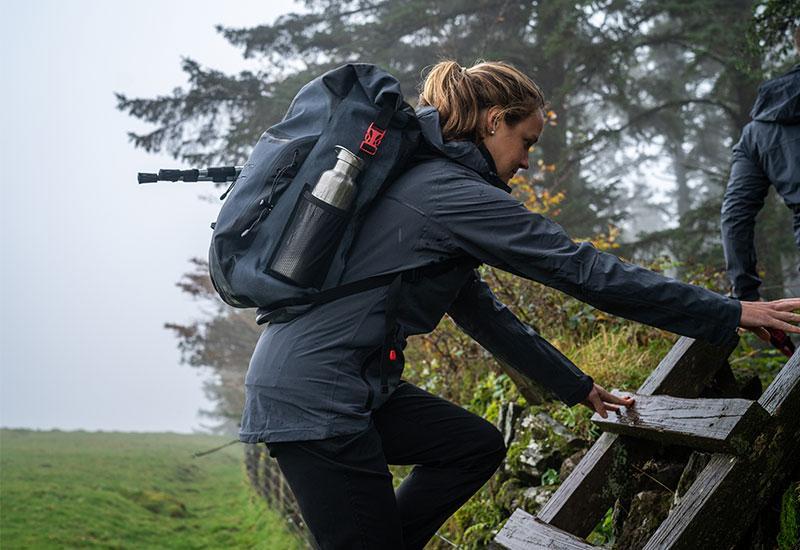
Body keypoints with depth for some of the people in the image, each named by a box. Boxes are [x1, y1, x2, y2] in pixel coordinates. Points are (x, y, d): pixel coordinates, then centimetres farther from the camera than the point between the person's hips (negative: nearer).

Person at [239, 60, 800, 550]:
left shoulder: (424, 180, 16)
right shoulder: (455, 192, -14)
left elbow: (480, 309, 20)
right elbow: (583, 268, -14)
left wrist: (579, 387, 23)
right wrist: (731, 313, -7)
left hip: (352, 382, 10)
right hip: (312, 393, -10)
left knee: (477, 445, 14)